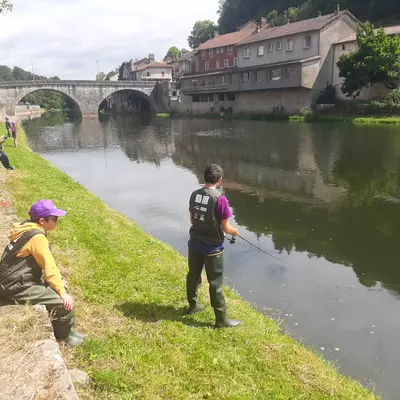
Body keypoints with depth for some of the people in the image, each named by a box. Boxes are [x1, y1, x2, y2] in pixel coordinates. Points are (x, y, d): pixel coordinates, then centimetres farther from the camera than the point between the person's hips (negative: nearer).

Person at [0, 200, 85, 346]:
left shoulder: (28, 228, 8)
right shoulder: (37, 236, -21)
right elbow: (49, 268, -21)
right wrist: (63, 293, -16)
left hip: (17, 281, 10)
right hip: (18, 287, -10)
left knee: (60, 285, 19)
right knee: (65, 301, -14)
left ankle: (58, 330, 27)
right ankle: (67, 336, 9)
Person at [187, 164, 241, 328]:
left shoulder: (194, 194, -2)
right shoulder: (219, 199, -22)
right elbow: (226, 228, -17)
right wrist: (235, 231, 4)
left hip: (195, 243, 6)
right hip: (212, 247, -6)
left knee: (193, 275, 22)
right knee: (215, 282, 5)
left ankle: (192, 306, 42)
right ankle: (221, 319, 17)